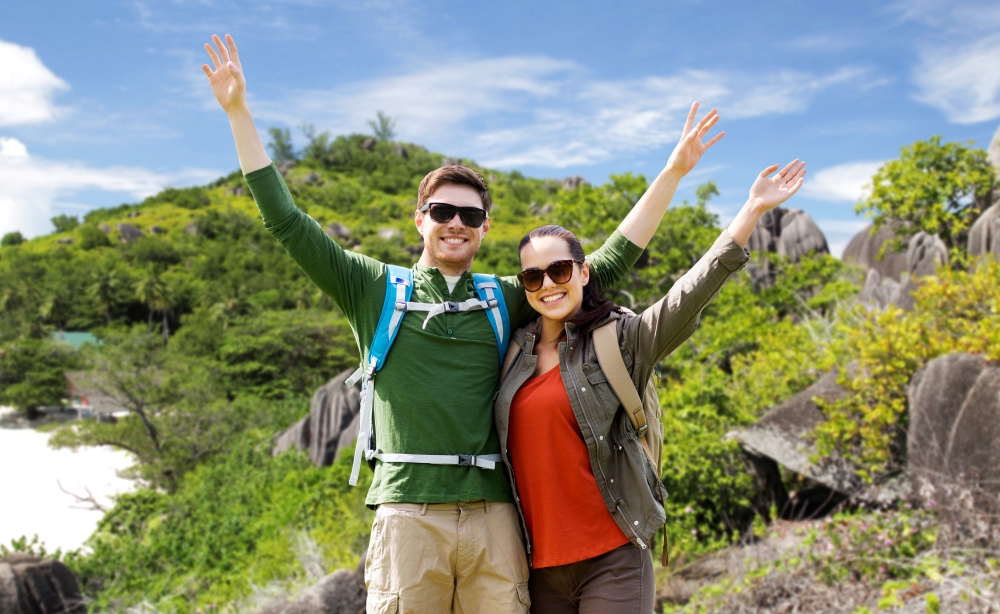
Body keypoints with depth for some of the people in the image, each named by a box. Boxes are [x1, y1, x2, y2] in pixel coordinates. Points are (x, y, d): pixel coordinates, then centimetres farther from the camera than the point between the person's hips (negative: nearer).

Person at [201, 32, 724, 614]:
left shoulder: (506, 300, 13)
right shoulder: (375, 288, 9)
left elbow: (608, 264, 13)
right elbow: (287, 221, 6)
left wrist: (673, 172, 11)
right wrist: (239, 113, 4)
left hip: (493, 515, 2)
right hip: (408, 514, -1)